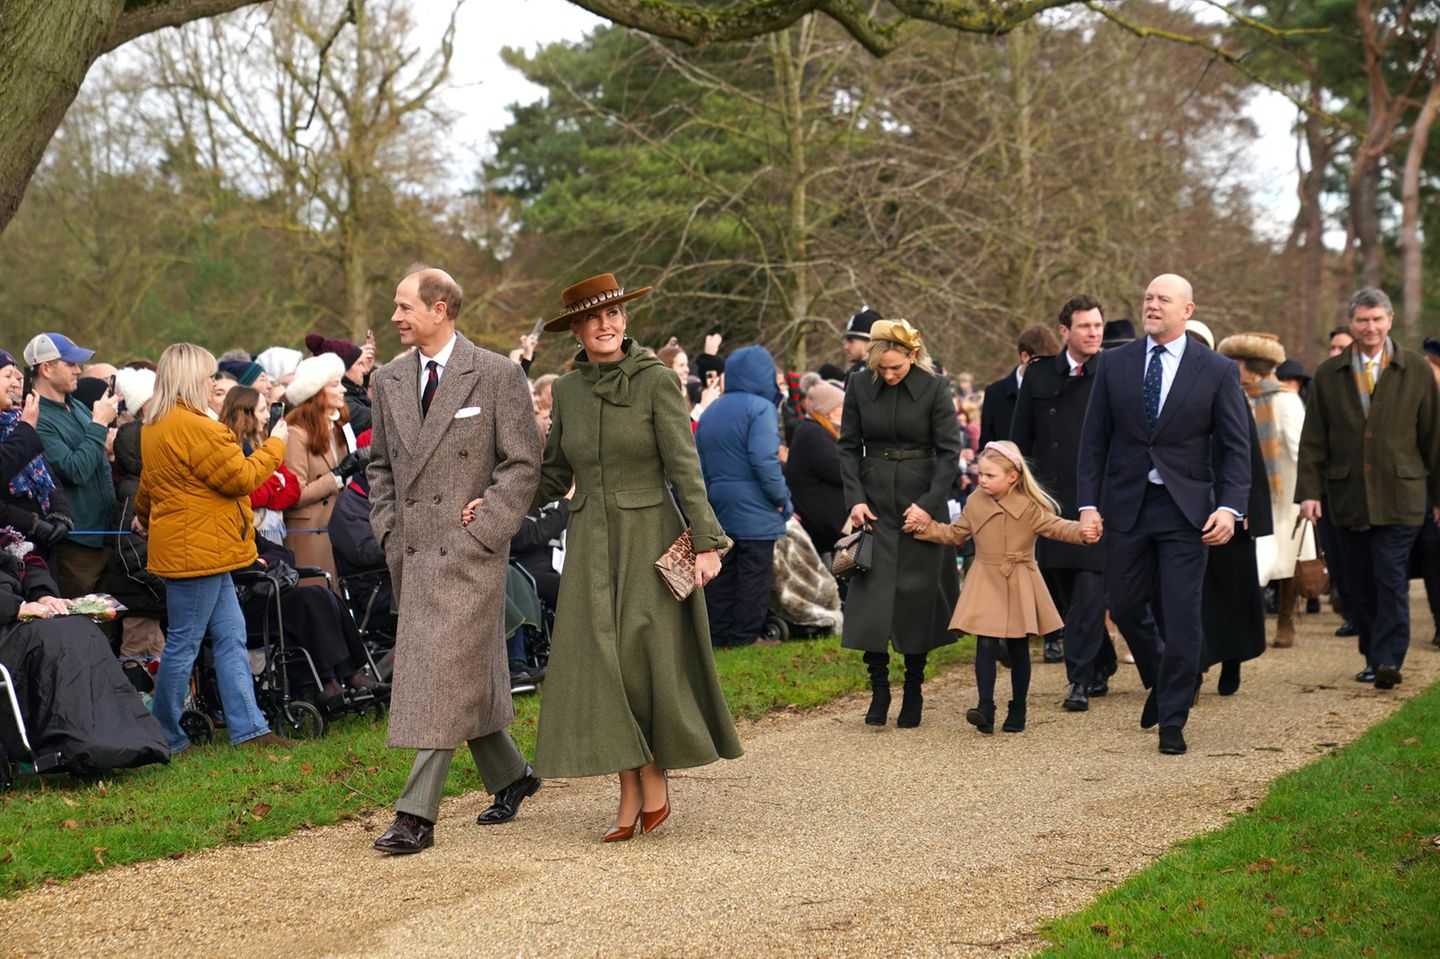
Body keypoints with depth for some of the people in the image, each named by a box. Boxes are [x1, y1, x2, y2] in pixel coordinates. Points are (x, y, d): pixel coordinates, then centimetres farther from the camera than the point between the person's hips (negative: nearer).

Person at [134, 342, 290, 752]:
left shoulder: (154, 427, 14)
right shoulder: (196, 428, -19)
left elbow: (148, 484, 30)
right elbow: (241, 477, -16)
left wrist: (144, 517, 49)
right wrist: (275, 444, -2)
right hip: (198, 551, -11)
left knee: (231, 638, 9)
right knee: (184, 643, -2)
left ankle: (248, 728, 9)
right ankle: (165, 737, 5)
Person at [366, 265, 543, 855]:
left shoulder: (497, 375, -5)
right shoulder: (388, 381, 11)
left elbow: (524, 462, -5)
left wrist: (481, 530, -11)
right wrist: (389, 530, 8)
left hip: (470, 549, -6)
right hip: (412, 552, 6)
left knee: (445, 676, -11)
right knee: (469, 678, 13)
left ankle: (417, 815, -12)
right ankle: (509, 776, 33)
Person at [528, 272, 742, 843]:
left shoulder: (655, 380, -6)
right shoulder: (567, 390, 8)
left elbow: (684, 466, -9)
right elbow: (555, 475, 15)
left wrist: (706, 541, -16)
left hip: (649, 539, -4)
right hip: (591, 544, 4)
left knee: (647, 659, -6)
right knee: (601, 662, -1)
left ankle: (655, 779, 12)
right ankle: (631, 792, 6)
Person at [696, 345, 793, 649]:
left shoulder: (711, 411, 13)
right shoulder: (760, 407, -11)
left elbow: (700, 463, 16)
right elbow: (764, 460, -20)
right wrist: (782, 498, -10)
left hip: (718, 507, 7)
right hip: (755, 510, -7)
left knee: (720, 576, 11)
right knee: (754, 575, -1)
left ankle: (717, 635, 15)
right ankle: (746, 637, -1)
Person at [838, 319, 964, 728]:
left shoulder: (934, 388, -8)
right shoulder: (860, 385, -1)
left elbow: (950, 451, -7)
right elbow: (849, 446, 5)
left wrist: (928, 504, -15)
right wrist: (855, 498, -6)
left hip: (921, 499, -2)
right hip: (875, 501, 2)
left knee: (916, 594, 2)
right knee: (870, 593, -4)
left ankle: (913, 691, 12)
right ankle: (879, 688, 4)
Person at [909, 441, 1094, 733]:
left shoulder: (1030, 506, -7)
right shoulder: (975, 503, 3)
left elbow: (1056, 527, -12)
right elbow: (954, 534, 14)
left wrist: (1082, 532, -29)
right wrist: (924, 527, 5)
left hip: (1019, 587, -2)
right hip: (986, 583, 2)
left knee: (1017, 647, 8)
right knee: (985, 643, -10)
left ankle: (1018, 710, 18)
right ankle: (986, 709, -11)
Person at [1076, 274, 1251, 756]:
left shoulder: (1217, 371, -1)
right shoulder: (1116, 364, 5)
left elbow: (1236, 446, -1)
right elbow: (1094, 439, 6)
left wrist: (1230, 506, -13)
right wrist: (1088, 503, -2)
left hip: (1185, 508, -3)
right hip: (1126, 504, 3)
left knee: (1182, 616, -4)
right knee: (1125, 606, 10)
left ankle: (1173, 722, 7)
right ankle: (1158, 682, 37)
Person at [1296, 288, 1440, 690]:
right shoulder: (1328, 375, 8)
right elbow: (1313, 441, 7)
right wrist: (1309, 491, -3)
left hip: (1399, 497, -3)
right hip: (1348, 498, 3)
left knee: (1391, 578, -10)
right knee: (1361, 583, 7)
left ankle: (1388, 661, -11)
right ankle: (1374, 657, 17)